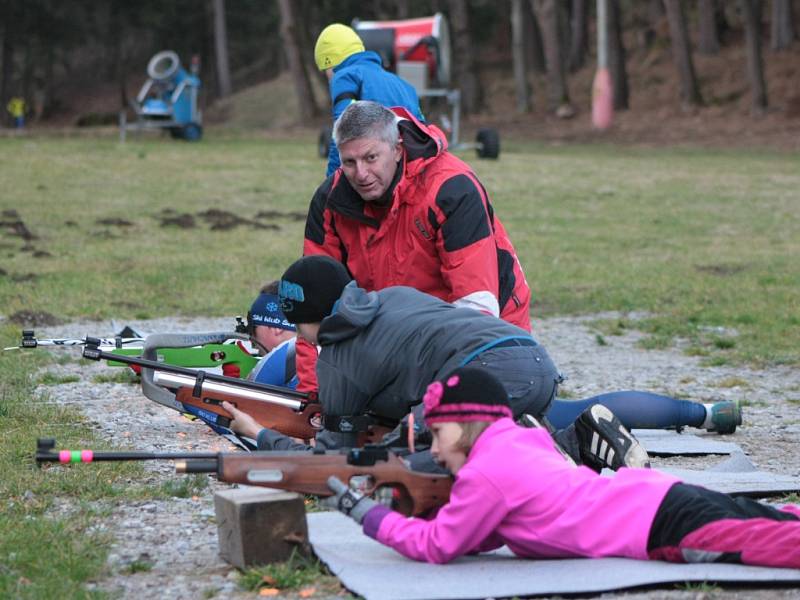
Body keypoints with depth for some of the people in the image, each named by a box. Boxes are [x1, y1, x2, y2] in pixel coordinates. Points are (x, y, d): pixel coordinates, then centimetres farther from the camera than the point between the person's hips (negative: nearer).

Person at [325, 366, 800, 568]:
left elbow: (439, 546, 1)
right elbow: (481, 537, 27)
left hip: (672, 524, -9)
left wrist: (368, 514, 9)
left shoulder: (485, 472, -9)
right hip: (668, 496, 9)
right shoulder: (520, 443, 18)